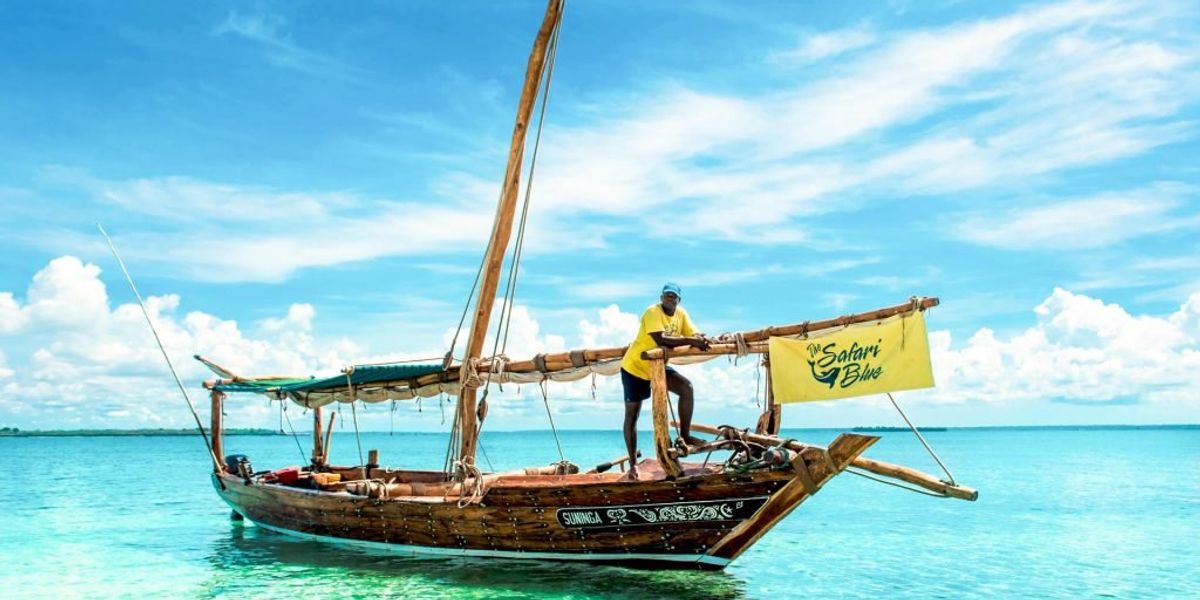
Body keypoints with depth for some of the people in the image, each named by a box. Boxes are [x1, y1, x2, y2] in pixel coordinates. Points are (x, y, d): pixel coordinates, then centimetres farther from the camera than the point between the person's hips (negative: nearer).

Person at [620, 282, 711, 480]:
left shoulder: (681, 314, -2)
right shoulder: (653, 312, -23)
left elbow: (694, 335, -8)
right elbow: (661, 340, -36)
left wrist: (701, 340, -31)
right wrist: (690, 340, -38)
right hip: (635, 367, -6)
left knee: (686, 387, -15)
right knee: (632, 415, -1)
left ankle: (685, 435, -4)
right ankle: (633, 463, 8)